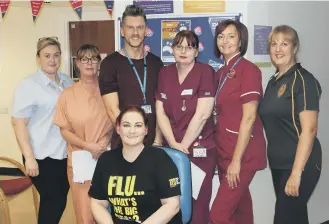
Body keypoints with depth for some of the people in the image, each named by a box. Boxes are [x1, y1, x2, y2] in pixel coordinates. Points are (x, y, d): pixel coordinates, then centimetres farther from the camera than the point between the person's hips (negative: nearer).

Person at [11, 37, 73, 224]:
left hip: (66, 153, 6)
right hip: (42, 156, -5)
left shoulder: (67, 81, 8)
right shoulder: (28, 85, -9)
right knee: (53, 200, 2)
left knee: (60, 200, 15)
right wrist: (29, 158, -19)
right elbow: (18, 123, -13)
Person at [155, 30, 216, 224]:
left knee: (197, 204, 2)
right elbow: (160, 112, 4)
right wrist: (174, 144, -7)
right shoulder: (165, 73, 8)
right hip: (171, 148, 4)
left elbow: (202, 115, -13)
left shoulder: (206, 72, -7)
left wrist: (184, 145, -10)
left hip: (199, 149, -4)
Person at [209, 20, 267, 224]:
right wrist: (227, 156, 9)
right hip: (224, 152, 8)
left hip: (242, 154, -7)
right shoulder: (221, 73, 11)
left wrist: (237, 160, -18)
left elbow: (249, 117, -17)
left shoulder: (248, 69, -12)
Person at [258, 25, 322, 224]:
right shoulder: (274, 81, 11)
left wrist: (296, 172, -21)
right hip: (278, 163, 7)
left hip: (299, 164, -7)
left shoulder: (304, 80, -12)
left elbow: (309, 129, -18)